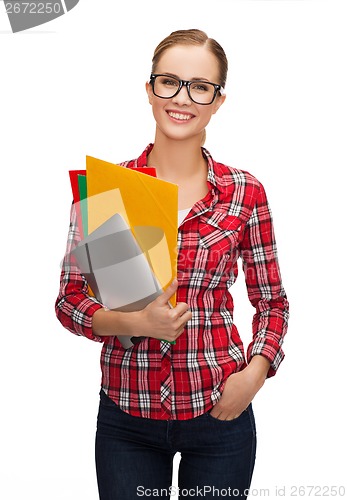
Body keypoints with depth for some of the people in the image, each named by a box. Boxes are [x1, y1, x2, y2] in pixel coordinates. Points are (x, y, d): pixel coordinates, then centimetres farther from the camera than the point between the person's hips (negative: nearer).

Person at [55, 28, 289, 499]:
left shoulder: (245, 192, -3)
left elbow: (272, 301, 6)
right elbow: (70, 299, 0)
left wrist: (254, 372, -10)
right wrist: (131, 323, -18)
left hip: (219, 410, 0)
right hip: (126, 417, 0)